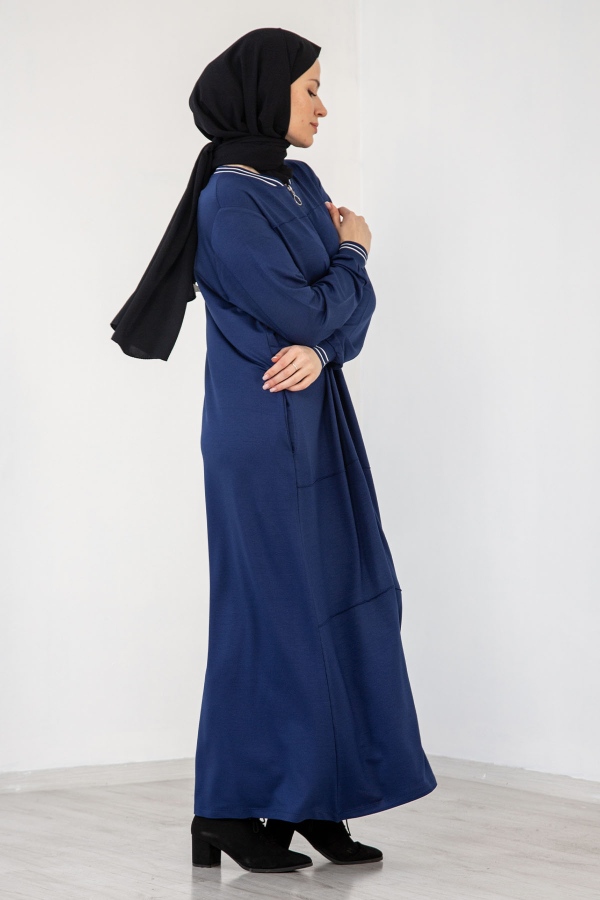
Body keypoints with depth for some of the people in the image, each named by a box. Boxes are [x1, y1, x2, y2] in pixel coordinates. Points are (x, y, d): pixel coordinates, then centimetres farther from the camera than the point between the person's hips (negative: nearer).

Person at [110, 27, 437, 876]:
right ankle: (231, 814, 8)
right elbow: (303, 310, -18)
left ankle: (313, 797, 17)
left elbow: (354, 302, 5)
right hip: (263, 436, -8)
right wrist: (352, 250, 0)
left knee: (340, 603, 9)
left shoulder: (302, 186, 11)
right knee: (270, 614, -3)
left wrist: (321, 348, -16)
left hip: (315, 428, 9)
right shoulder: (228, 201, -15)